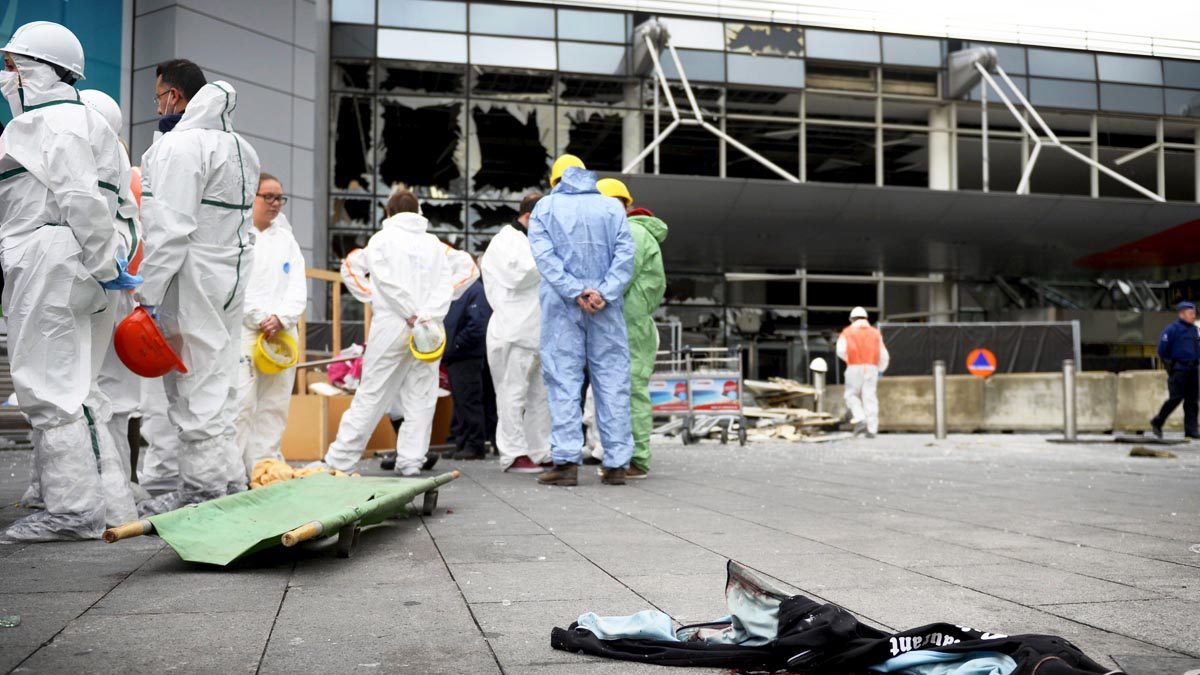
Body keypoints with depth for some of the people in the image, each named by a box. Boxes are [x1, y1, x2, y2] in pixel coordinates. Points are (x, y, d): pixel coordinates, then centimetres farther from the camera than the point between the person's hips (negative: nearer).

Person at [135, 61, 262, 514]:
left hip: (191, 282, -9)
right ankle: (229, 482, 18)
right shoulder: (241, 148, 18)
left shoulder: (179, 145, -11)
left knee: (193, 389, -4)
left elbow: (169, 229, -18)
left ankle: (203, 489, 0)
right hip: (231, 275, 9)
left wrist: (149, 294, -17)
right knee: (219, 383, 13)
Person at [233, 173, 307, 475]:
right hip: (242, 332, -5)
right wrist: (260, 319, -11)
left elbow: (299, 288, 10)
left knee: (275, 406, 4)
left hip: (282, 333, 5)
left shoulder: (285, 239, 18)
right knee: (241, 405, -11)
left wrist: (281, 318, -6)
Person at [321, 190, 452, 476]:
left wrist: (411, 315, -6)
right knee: (421, 399, 5)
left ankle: (339, 460, 4)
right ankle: (411, 461, 2)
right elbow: (445, 284, 1)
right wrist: (428, 315, -10)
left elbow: (387, 281, -7)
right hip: (430, 328, 2)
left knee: (370, 396, 1)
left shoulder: (382, 238, 6)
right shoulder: (434, 243, 14)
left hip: (392, 325, -2)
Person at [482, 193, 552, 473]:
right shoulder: (505, 240, -3)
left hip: (538, 331, 9)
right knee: (513, 394, -5)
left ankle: (540, 452, 15)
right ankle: (514, 454, -2)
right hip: (514, 331, -9)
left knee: (541, 395, 10)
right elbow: (518, 274, -18)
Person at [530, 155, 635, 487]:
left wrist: (575, 292, -12)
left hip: (561, 305, -1)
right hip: (606, 306, 1)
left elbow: (544, 255, -7)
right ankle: (616, 463, 4)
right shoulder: (612, 206, 11)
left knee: (563, 379, 0)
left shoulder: (545, 207, 8)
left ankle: (567, 461, -5)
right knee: (612, 379, 3)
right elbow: (625, 254, -2)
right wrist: (604, 292, -11)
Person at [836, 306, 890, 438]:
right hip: (871, 368, 2)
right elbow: (883, 355, 9)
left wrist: (850, 360, 10)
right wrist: (880, 370, 24)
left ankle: (860, 420, -9)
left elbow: (841, 350, -9)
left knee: (852, 395, 10)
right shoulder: (875, 333, 14)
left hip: (854, 368, -2)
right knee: (869, 397, 0)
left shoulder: (848, 332, 6)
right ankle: (871, 429, -5)